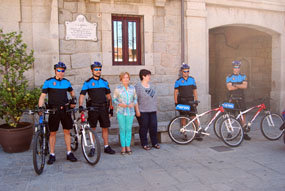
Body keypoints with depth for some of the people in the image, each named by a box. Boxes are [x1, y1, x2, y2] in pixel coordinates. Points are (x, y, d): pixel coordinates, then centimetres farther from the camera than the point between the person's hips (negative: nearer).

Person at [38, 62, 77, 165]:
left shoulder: (66, 82, 9)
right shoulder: (48, 82, -2)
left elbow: (72, 91, 26)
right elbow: (43, 95, -6)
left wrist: (73, 99, 7)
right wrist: (40, 107, -20)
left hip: (65, 109, 3)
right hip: (53, 110, -3)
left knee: (67, 131, 6)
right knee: (52, 132, 2)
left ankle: (69, 153, 15)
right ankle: (52, 155, 14)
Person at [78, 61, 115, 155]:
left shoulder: (104, 82, 11)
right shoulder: (88, 82, 1)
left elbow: (108, 96, 15)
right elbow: (82, 94, -7)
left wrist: (111, 108, 12)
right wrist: (80, 106, -22)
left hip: (103, 108, 3)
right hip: (93, 108, -3)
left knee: (105, 128, 7)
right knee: (93, 128, 3)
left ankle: (106, 147, 17)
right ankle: (93, 148, 14)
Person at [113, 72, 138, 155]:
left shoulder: (132, 88, 6)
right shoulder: (117, 89, -1)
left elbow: (135, 98, 11)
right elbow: (114, 100, 2)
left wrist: (133, 103, -9)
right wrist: (120, 104, -16)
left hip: (130, 112, 2)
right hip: (121, 112, -2)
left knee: (129, 129, 5)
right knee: (122, 129, 1)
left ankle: (128, 146, 15)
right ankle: (123, 147, 11)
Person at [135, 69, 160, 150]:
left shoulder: (151, 86, 14)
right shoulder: (138, 86, -7)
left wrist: (155, 108, 17)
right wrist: (137, 111, -14)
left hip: (152, 111, 6)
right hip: (142, 111, -6)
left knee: (154, 127, 6)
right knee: (144, 128, 1)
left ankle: (155, 143, 19)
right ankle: (144, 144, 14)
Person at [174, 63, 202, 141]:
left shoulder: (192, 79, 9)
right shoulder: (178, 81, 0)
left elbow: (195, 91, 13)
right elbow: (175, 92, 0)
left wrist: (196, 101, 7)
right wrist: (176, 103, -5)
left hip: (190, 101, 2)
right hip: (182, 101, -2)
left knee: (194, 117, -3)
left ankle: (196, 133, 4)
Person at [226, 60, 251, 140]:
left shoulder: (243, 76, 8)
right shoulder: (229, 77, 3)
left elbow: (245, 86, -8)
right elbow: (229, 88, -12)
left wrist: (235, 85, -12)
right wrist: (240, 86, -8)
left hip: (241, 98, 1)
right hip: (232, 99, -1)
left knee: (243, 115, 0)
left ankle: (245, 133, 6)